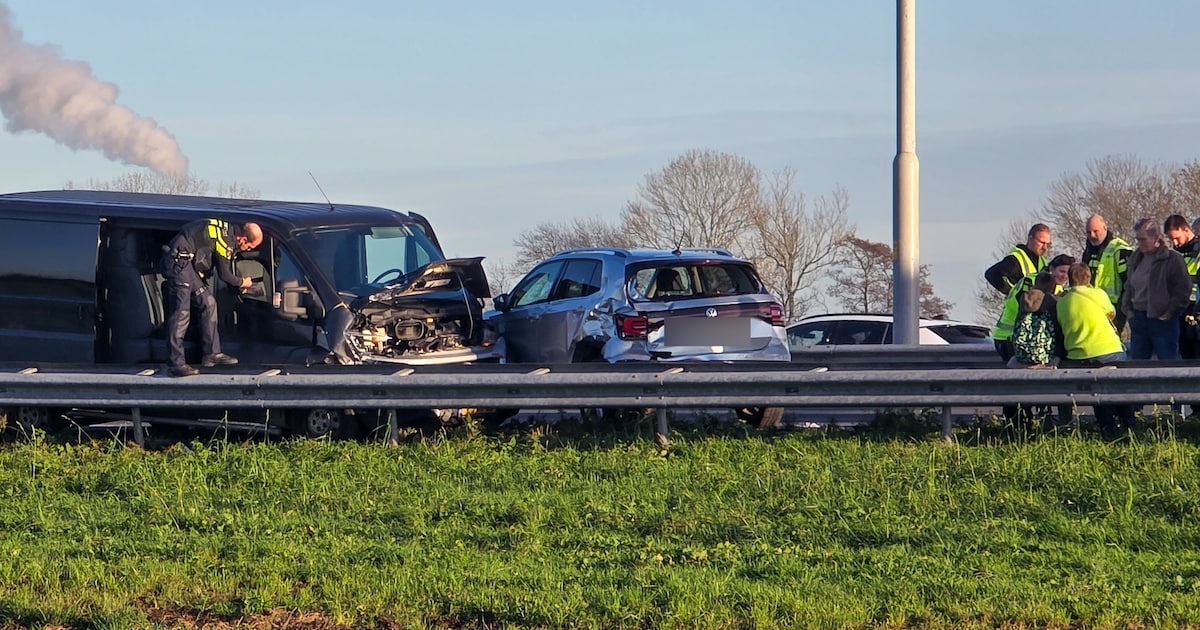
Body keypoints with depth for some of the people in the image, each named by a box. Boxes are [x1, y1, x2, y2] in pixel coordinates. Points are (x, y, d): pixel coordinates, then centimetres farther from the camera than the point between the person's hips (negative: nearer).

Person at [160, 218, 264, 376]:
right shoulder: (226, 239, -18)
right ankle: (176, 364, -19)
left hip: (189, 265, 11)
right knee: (182, 312, -16)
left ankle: (212, 354, 16)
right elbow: (224, 275, -10)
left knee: (208, 304, 12)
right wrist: (242, 282, 6)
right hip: (179, 262, -11)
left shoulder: (228, 230, 13)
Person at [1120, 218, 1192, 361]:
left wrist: (1170, 313, -12)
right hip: (1139, 319, 7)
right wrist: (1127, 309, 10)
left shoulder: (1172, 259, -9)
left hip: (1162, 321, -7)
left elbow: (1183, 290, -11)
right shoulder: (1135, 259, 13)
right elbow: (1128, 287, 23)